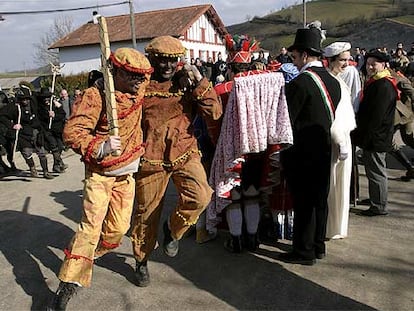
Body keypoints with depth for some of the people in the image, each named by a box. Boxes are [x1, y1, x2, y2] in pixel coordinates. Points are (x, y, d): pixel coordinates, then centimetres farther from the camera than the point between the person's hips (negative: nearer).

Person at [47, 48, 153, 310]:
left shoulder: (138, 92, 1)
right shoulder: (96, 95, -17)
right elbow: (72, 131, -22)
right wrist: (100, 147, -36)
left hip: (127, 173, 6)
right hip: (100, 172, -6)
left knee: (119, 226, 7)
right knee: (91, 225, -15)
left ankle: (92, 253, 36)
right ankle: (68, 285, -6)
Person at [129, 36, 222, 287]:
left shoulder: (187, 82, 2)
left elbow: (214, 113, -8)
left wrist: (200, 81, -15)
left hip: (185, 154, 1)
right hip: (151, 158, 0)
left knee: (200, 196, -23)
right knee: (147, 212, 10)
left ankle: (173, 229, 11)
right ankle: (142, 261, 36)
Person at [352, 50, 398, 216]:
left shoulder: (384, 86, -18)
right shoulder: (373, 82, 15)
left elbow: (377, 116, -22)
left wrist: (367, 138, -20)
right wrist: (360, 133, 17)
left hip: (376, 138, -10)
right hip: (370, 137, 10)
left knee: (376, 172, -2)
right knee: (372, 170, 20)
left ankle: (379, 206, 9)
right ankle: (375, 198, 35)